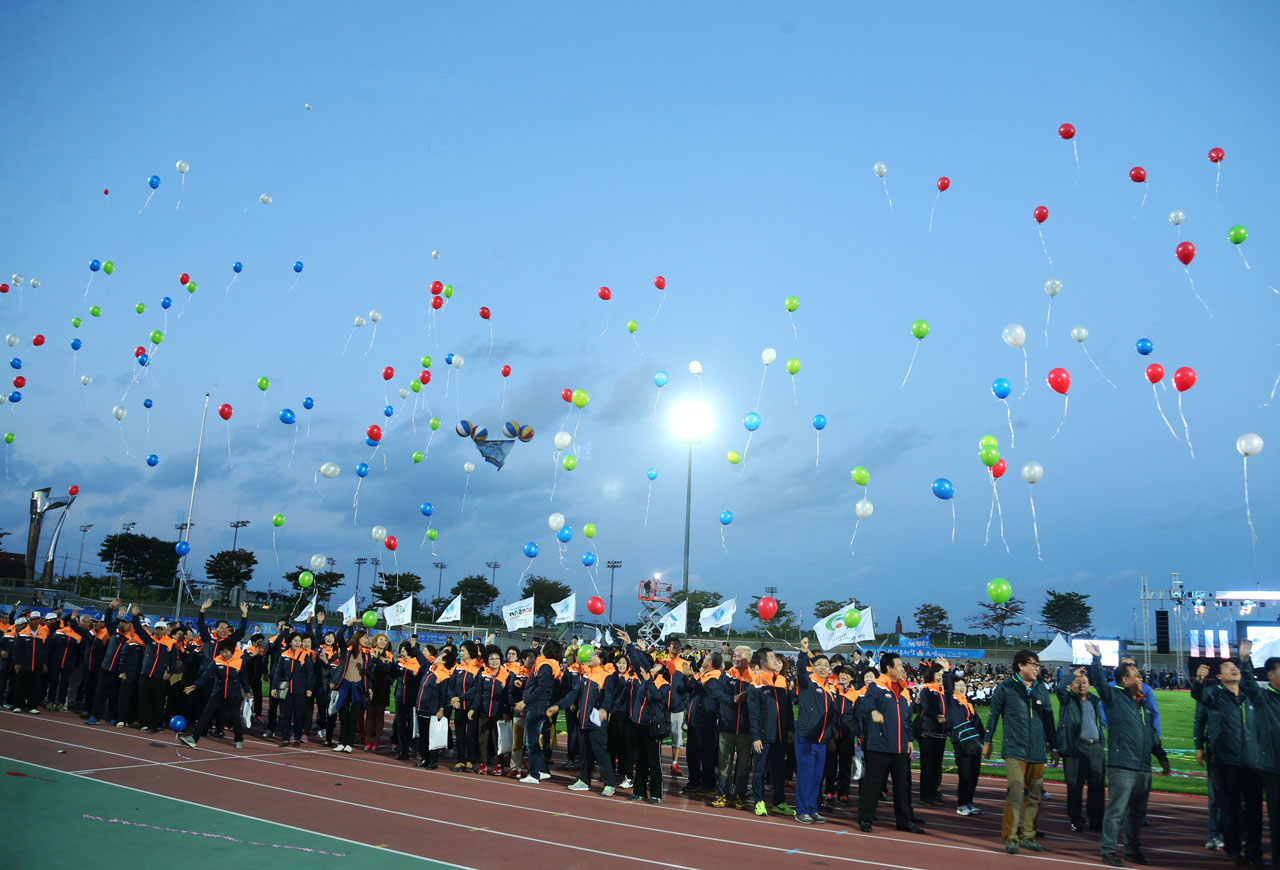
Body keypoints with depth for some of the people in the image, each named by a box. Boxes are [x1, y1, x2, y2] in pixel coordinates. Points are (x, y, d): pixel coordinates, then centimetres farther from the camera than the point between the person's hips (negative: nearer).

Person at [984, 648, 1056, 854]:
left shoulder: (1041, 689, 9)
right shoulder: (1006, 688, -4)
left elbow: (1048, 719, 17)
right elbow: (993, 715, 3)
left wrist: (1053, 746, 18)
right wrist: (987, 742, 5)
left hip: (1037, 752, 5)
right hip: (1014, 750, -5)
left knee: (1034, 796, 9)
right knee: (1015, 793, -12)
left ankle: (1027, 835, 22)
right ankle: (1011, 837, -4)